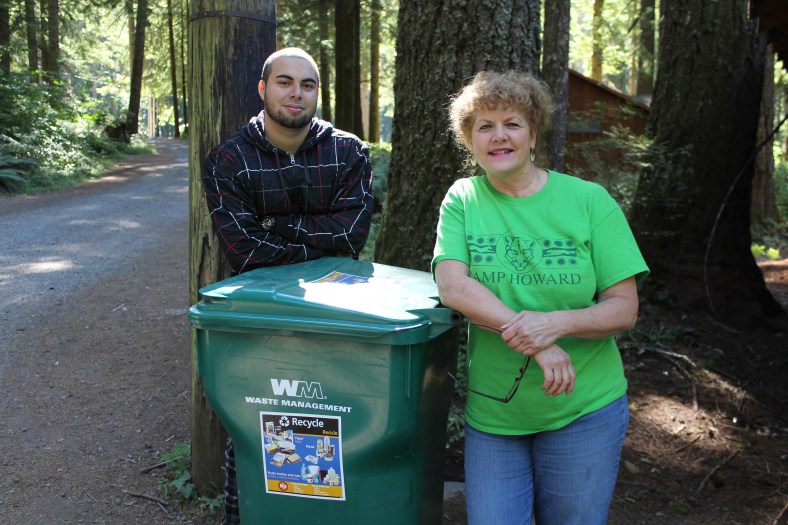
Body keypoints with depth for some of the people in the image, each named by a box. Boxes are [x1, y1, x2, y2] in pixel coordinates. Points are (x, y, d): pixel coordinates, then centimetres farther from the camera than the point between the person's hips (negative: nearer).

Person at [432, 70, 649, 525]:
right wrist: (535, 342, -23)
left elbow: (624, 310, -6)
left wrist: (557, 323, -26)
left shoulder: (590, 201, -4)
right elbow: (452, 287, -14)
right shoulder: (463, 199, 0)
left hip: (584, 409, 0)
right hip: (491, 411, 1)